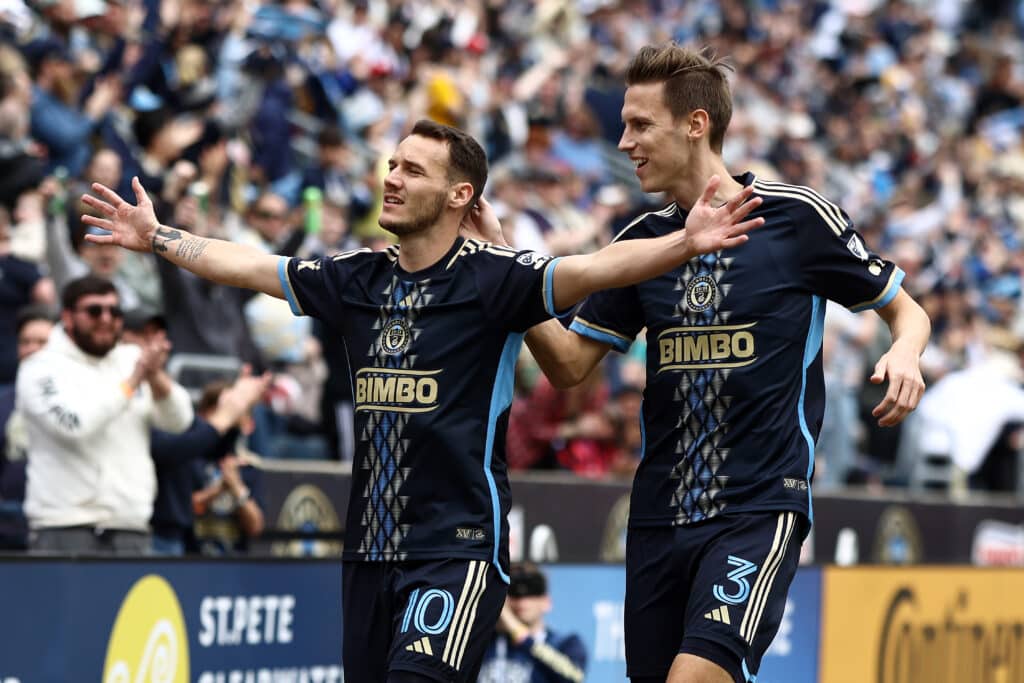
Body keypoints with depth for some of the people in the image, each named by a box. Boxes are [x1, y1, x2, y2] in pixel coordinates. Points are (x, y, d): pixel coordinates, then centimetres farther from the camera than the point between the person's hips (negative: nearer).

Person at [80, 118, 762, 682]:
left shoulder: (491, 276, -9)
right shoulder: (358, 277, 9)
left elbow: (590, 270, -23)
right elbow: (248, 266, 19)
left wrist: (684, 244, -37)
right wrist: (156, 236, 24)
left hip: (459, 544, -7)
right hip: (371, 547, 7)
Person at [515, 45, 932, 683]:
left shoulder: (799, 216, -4)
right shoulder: (642, 240, 10)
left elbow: (905, 309, 7)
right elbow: (570, 364, 11)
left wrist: (904, 353, -16)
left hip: (762, 509, -6)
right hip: (659, 514, 6)